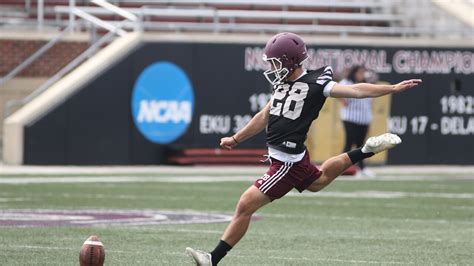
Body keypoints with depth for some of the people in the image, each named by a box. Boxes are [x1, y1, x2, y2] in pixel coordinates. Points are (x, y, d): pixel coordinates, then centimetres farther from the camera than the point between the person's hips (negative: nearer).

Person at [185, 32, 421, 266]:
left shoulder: (314, 85, -14)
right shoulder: (283, 83, 11)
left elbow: (356, 90, -19)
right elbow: (263, 118, 23)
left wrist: (393, 88, -27)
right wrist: (236, 139, 28)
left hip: (288, 163, -9)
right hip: (280, 157, 9)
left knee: (245, 205, -11)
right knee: (318, 182, 34)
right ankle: (365, 152, 39)